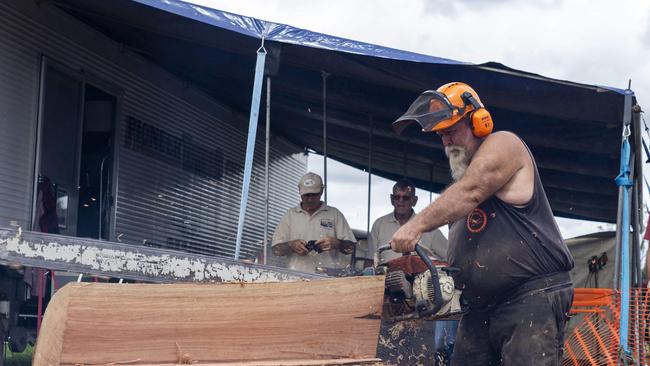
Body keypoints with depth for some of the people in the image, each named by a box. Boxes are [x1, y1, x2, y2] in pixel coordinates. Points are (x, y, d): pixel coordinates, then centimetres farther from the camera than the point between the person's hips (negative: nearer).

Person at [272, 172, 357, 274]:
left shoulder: (334, 214, 14)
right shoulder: (290, 215, 17)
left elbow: (350, 248, 10)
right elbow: (276, 249, 14)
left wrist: (336, 243, -10)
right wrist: (291, 245, -6)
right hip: (298, 275, 1)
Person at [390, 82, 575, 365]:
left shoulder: (502, 144, -4)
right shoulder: (463, 170, 20)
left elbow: (469, 193, -22)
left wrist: (416, 225, -30)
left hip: (533, 297, -9)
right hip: (480, 307, 9)